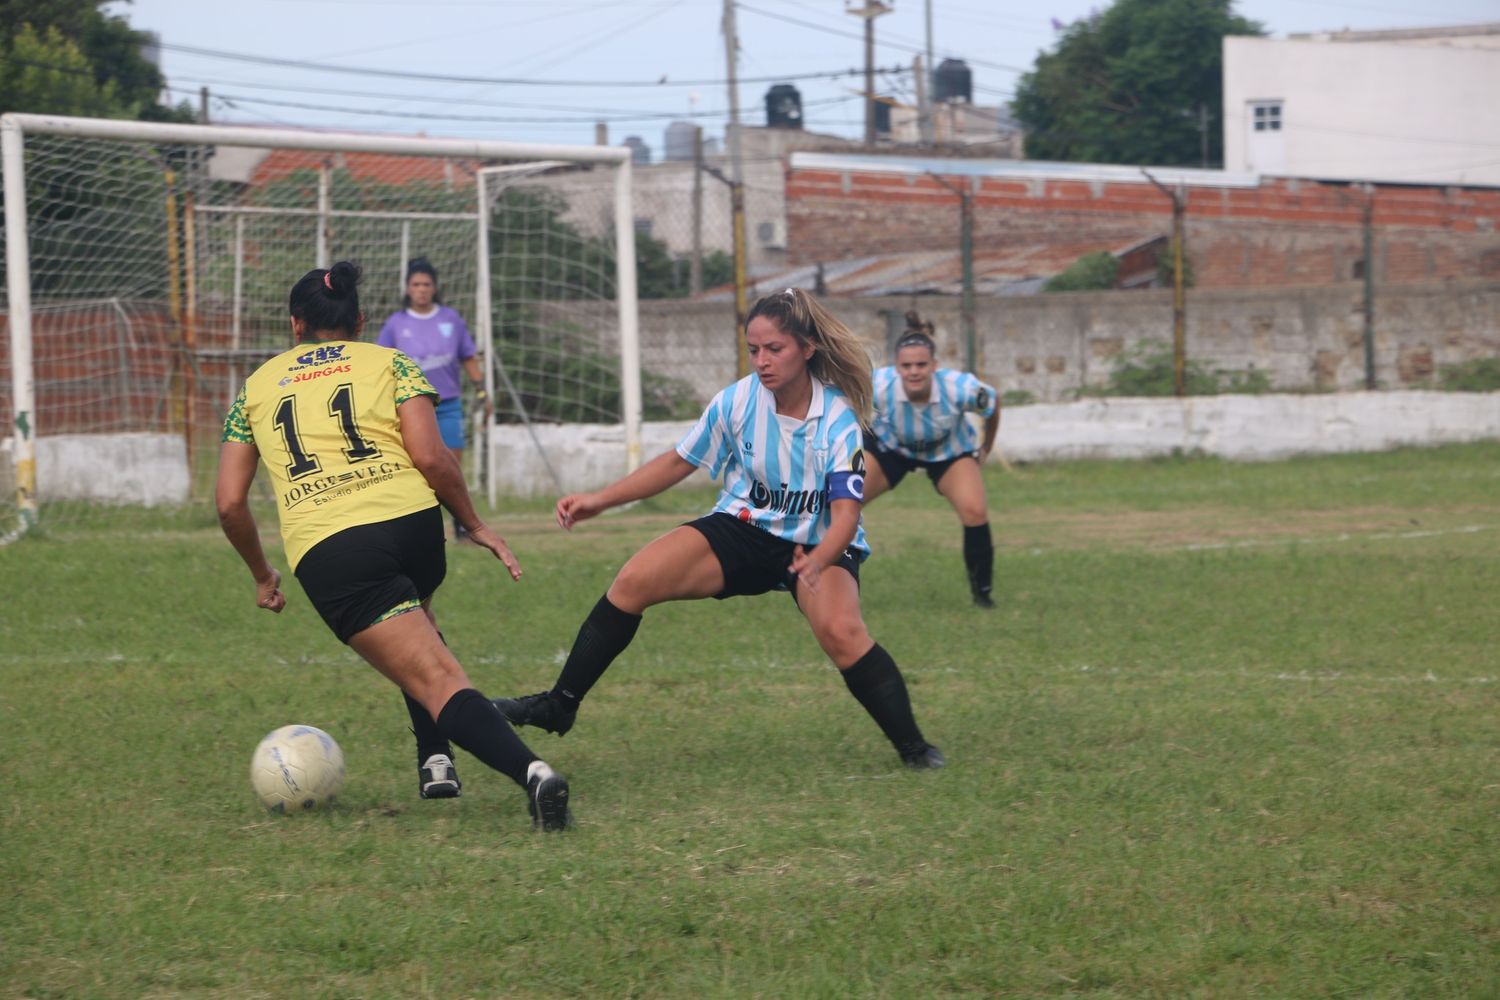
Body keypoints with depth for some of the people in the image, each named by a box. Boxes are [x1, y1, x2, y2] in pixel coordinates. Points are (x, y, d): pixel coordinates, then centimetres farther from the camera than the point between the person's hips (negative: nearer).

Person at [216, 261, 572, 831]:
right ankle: (435, 759, 24)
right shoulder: (389, 363, 17)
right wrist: (474, 526, 13)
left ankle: (531, 770, -32)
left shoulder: (257, 388, 22)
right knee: (412, 623, 36)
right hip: (412, 524, 2)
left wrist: (261, 575, 30)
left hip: (327, 553, -2)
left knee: (439, 683, -9)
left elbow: (229, 504, 16)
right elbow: (431, 457, 1)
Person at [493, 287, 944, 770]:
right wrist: (599, 500, -2)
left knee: (841, 631, -33)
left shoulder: (838, 419, -20)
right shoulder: (736, 401, -11)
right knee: (633, 581, -16)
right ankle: (559, 706, -4)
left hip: (817, 544, -3)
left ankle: (913, 746, -15)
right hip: (743, 530, 3)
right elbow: (678, 462, 3)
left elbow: (846, 513, -26)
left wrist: (817, 561, -47)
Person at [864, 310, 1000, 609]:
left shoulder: (961, 389, -36)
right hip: (889, 447, 1)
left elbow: (993, 403, -12)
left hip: (950, 451, -1)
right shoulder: (879, 387, -37)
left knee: (974, 511, -22)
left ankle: (982, 591, -2)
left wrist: (986, 447, 3)